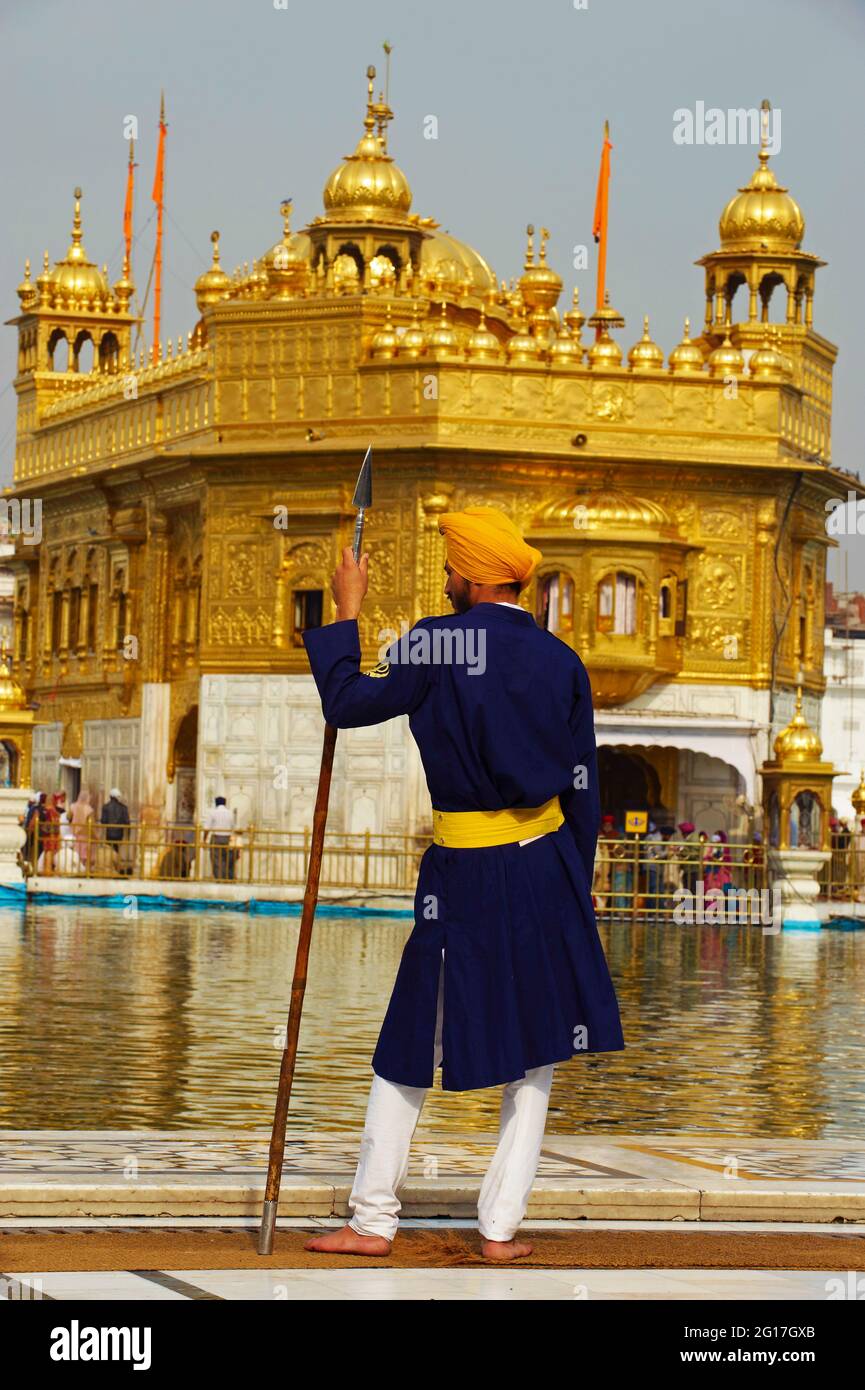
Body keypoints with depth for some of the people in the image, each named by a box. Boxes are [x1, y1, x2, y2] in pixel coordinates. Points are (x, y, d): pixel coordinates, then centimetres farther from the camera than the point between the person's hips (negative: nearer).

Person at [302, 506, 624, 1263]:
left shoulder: (437, 644, -11)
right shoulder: (562, 662, 2)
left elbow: (348, 703, -6)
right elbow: (582, 788, 6)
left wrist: (346, 612, 5)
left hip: (464, 874, -3)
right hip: (547, 868, 3)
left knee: (411, 1048, 8)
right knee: (534, 1053, 11)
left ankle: (373, 1219, 13)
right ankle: (501, 1227, 11)